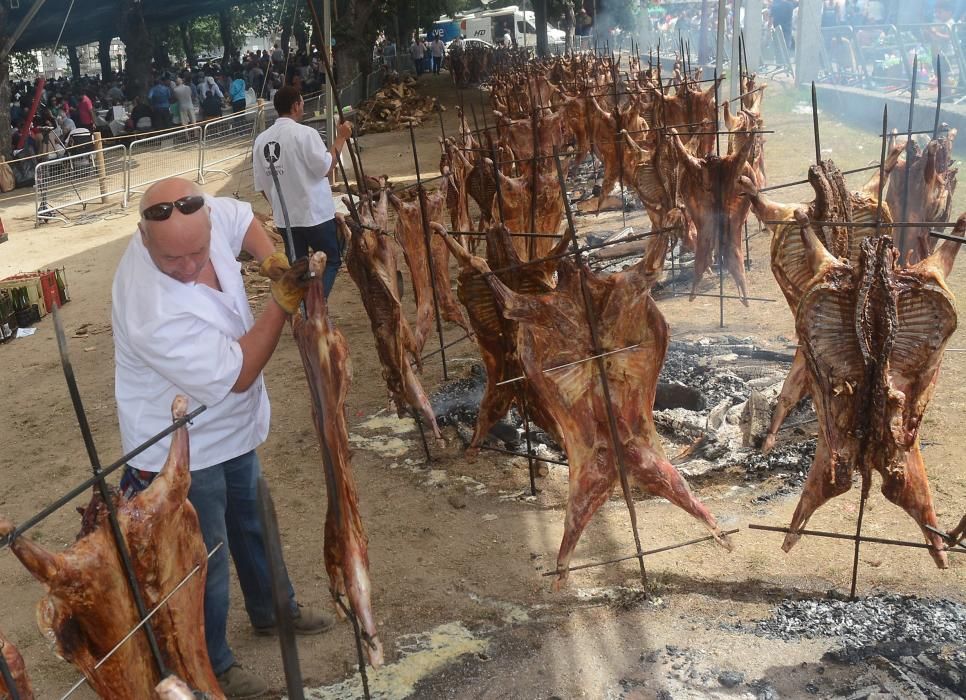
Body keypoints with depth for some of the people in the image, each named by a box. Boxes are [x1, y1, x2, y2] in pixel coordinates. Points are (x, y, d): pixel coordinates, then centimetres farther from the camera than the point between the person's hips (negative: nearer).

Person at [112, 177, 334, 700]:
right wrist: (283, 303, -28)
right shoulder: (155, 314, -40)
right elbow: (236, 375, -30)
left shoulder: (200, 220, -20)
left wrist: (270, 257, -14)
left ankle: (271, 610, 53)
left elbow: (241, 215, 5)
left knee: (253, 526, 28)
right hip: (183, 455, -8)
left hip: (230, 427, 8)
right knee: (205, 564, 11)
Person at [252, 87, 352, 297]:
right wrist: (341, 139, -6)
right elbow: (325, 168, -14)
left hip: (285, 216, 6)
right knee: (331, 260, 9)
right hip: (315, 213, -6)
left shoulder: (261, 140, 3)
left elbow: (261, 184, 7)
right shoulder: (304, 133, -16)